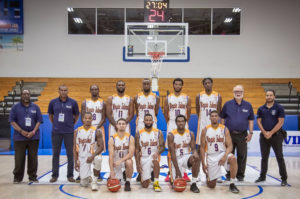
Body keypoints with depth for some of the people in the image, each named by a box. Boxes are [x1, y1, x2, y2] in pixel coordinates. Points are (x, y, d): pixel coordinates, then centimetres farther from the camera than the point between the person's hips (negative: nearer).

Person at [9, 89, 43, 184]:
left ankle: (32, 177, 16)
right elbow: (12, 121, -1)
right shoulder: (15, 107, 4)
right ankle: (17, 177, 14)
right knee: (19, 158, 2)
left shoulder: (35, 107, 8)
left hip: (33, 137, 1)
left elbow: (39, 121, 5)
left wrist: (33, 132, -9)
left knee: (33, 158, 6)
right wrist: (21, 131, -12)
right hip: (19, 137, -1)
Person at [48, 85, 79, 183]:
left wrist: (71, 124, 8)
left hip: (69, 132, -1)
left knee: (70, 154, 3)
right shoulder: (53, 102, 3)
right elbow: (50, 115, 16)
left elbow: (76, 115, 10)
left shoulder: (73, 102, 0)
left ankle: (70, 175, 14)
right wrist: (55, 124, 11)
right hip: (56, 132, 1)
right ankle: (55, 175, 18)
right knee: (55, 154, 7)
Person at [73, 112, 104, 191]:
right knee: (84, 184, -5)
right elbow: (75, 148, 5)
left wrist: (93, 156, -26)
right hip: (82, 157, 2)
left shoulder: (97, 131, -8)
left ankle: (94, 182, -16)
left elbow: (101, 147, -11)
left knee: (98, 159, -39)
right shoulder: (77, 131, 1)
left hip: (93, 155, -2)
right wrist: (76, 162, -2)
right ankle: (87, 177, 35)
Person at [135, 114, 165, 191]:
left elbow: (162, 147, -2)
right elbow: (137, 150, 0)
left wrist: (158, 152, -25)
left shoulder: (158, 132, -1)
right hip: (144, 158, 1)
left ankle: (156, 183, -21)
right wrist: (138, 164, -7)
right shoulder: (139, 133, -1)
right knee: (145, 185, -5)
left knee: (155, 160, -40)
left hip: (154, 156, 0)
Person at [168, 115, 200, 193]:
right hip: (176, 159, -2)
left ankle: (193, 184, -19)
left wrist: (195, 153, -27)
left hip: (186, 156, 2)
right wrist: (177, 170, -20)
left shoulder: (190, 134, -1)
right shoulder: (171, 135, -11)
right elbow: (172, 153, -14)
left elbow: (193, 148, 0)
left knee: (197, 159, -32)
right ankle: (172, 177, 29)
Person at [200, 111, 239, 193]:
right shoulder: (205, 130, -2)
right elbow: (202, 147, 1)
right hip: (211, 156, 0)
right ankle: (208, 175, 38)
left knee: (233, 159, -35)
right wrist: (203, 163, -5)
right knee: (211, 185, 0)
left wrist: (225, 156, -24)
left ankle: (232, 184, -19)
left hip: (222, 153, 0)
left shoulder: (224, 129, -2)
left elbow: (229, 146, -5)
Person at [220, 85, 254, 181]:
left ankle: (240, 175, 19)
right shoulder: (227, 104, 2)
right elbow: (222, 118, 6)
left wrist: (250, 132, 3)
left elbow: (251, 120, 9)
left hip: (242, 135, 1)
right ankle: (229, 174, 19)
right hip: (229, 134, -1)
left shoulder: (248, 105, 5)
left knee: (242, 155, 6)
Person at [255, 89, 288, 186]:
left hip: (276, 135, -3)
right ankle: (262, 176, 21)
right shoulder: (261, 109, 8)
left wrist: (271, 133, -14)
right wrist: (265, 133, -8)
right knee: (264, 158, 11)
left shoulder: (279, 108, -3)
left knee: (280, 157, -2)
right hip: (264, 136, 4)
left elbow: (280, 122, -9)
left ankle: (284, 179, 5)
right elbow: (259, 122, 5)